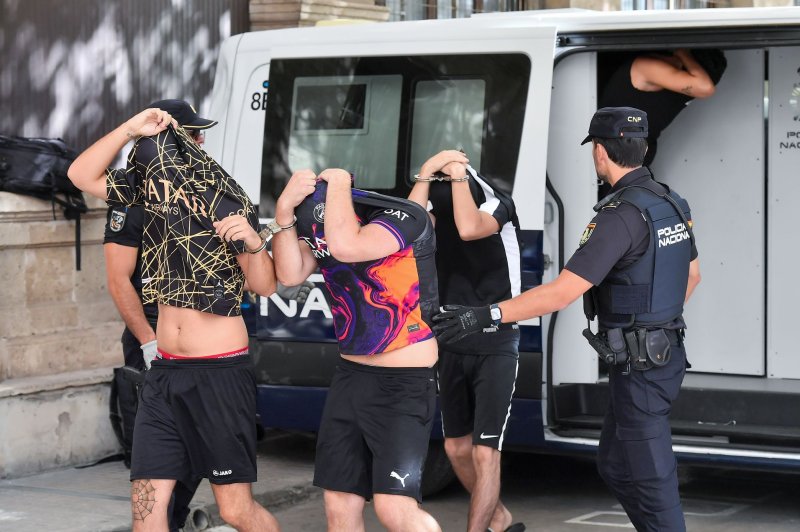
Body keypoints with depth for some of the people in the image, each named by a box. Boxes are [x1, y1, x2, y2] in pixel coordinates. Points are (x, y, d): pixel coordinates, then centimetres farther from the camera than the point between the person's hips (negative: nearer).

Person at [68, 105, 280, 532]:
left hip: (221, 373, -5)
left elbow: (264, 286, -8)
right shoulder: (148, 197, 3)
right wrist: (131, 129, -13)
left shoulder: (227, 206, -9)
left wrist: (254, 244, -28)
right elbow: (82, 175, -3)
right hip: (164, 373, 5)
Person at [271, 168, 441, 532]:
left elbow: (346, 247, -35)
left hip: (405, 381, -6)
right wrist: (285, 210, -25)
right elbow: (290, 273, -15)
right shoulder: (321, 226, 1)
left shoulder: (406, 219, -18)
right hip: (350, 375, 6)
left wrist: (337, 183, -21)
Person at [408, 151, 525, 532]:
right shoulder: (438, 202, 2)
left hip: (495, 346, -6)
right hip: (452, 345, 6)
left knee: (484, 453, -12)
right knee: (457, 447, 14)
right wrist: (425, 175, -22)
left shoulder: (496, 202, -11)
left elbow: (469, 228, -32)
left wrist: (458, 175, -22)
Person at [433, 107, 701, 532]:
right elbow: (691, 276, 22)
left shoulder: (621, 216, -23)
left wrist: (485, 316, -29)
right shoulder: (670, 203, 7)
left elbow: (562, 293, -28)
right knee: (614, 465, 19)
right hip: (664, 352, 9)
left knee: (649, 477, 1)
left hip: (638, 366, -9)